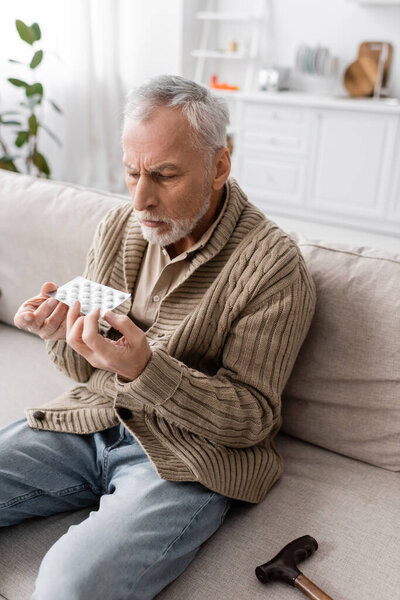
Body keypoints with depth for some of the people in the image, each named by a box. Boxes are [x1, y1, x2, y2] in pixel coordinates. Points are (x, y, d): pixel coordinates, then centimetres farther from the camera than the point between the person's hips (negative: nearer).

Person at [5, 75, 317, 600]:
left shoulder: (273, 265, -14)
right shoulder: (118, 227, 4)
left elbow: (252, 418, -13)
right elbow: (87, 369, 11)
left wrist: (145, 369, -28)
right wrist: (61, 335, -14)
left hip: (187, 457, -5)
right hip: (92, 422, 6)